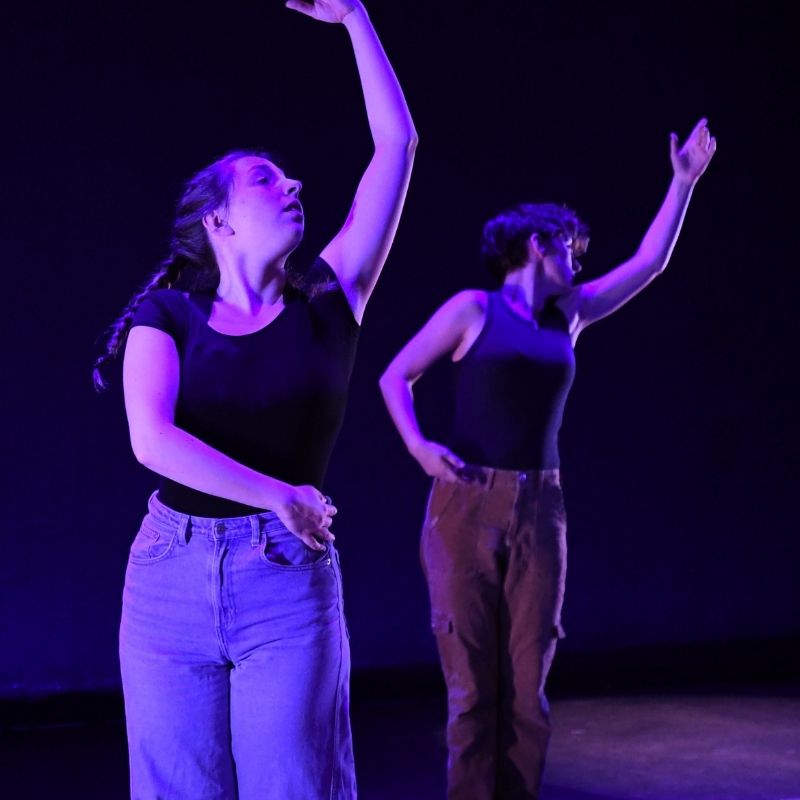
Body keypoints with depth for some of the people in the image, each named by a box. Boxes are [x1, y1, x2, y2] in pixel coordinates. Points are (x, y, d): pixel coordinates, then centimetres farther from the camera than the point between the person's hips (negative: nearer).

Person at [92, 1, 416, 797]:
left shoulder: (325, 303, 5)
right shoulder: (168, 315, 2)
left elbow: (397, 143, 5)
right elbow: (153, 439, -15)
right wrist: (278, 495, -19)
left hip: (289, 582, 0)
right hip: (170, 579, 0)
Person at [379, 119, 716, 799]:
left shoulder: (567, 314, 15)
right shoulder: (474, 307, 1)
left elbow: (650, 263, 22)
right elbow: (396, 377, 3)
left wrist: (684, 182, 23)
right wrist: (416, 444, -13)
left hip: (539, 513, 5)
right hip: (467, 506, -5)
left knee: (526, 684, 3)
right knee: (472, 684, -4)